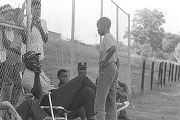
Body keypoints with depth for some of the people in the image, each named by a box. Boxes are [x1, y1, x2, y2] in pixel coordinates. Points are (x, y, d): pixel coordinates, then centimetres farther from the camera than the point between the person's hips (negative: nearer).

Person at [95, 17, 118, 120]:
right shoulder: (112, 37, 21)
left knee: (100, 101, -12)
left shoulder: (107, 37, -8)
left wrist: (103, 61, -21)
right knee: (111, 103, 11)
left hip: (107, 68, -10)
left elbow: (113, 48, -29)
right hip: (114, 67, 10)